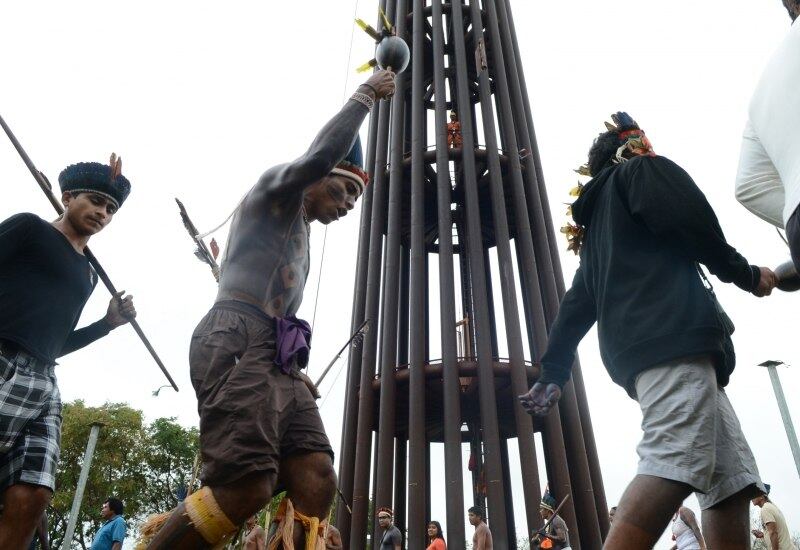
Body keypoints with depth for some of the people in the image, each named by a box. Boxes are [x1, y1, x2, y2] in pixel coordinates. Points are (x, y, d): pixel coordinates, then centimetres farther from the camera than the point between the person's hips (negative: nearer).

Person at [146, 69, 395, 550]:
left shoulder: (299, 237, 35)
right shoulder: (279, 190, 11)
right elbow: (321, 156, -12)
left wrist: (296, 372, 18)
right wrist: (365, 96, 1)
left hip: (276, 361, 9)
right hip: (237, 342, -9)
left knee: (317, 480, -8)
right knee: (247, 487, -20)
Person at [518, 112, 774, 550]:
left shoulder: (596, 228, 34)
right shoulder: (643, 170, 15)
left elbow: (576, 305, 27)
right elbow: (692, 221, -5)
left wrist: (553, 374, 24)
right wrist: (745, 274, 10)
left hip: (637, 349, 8)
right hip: (673, 333, -8)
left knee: (731, 480, 5)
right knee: (674, 463, -23)